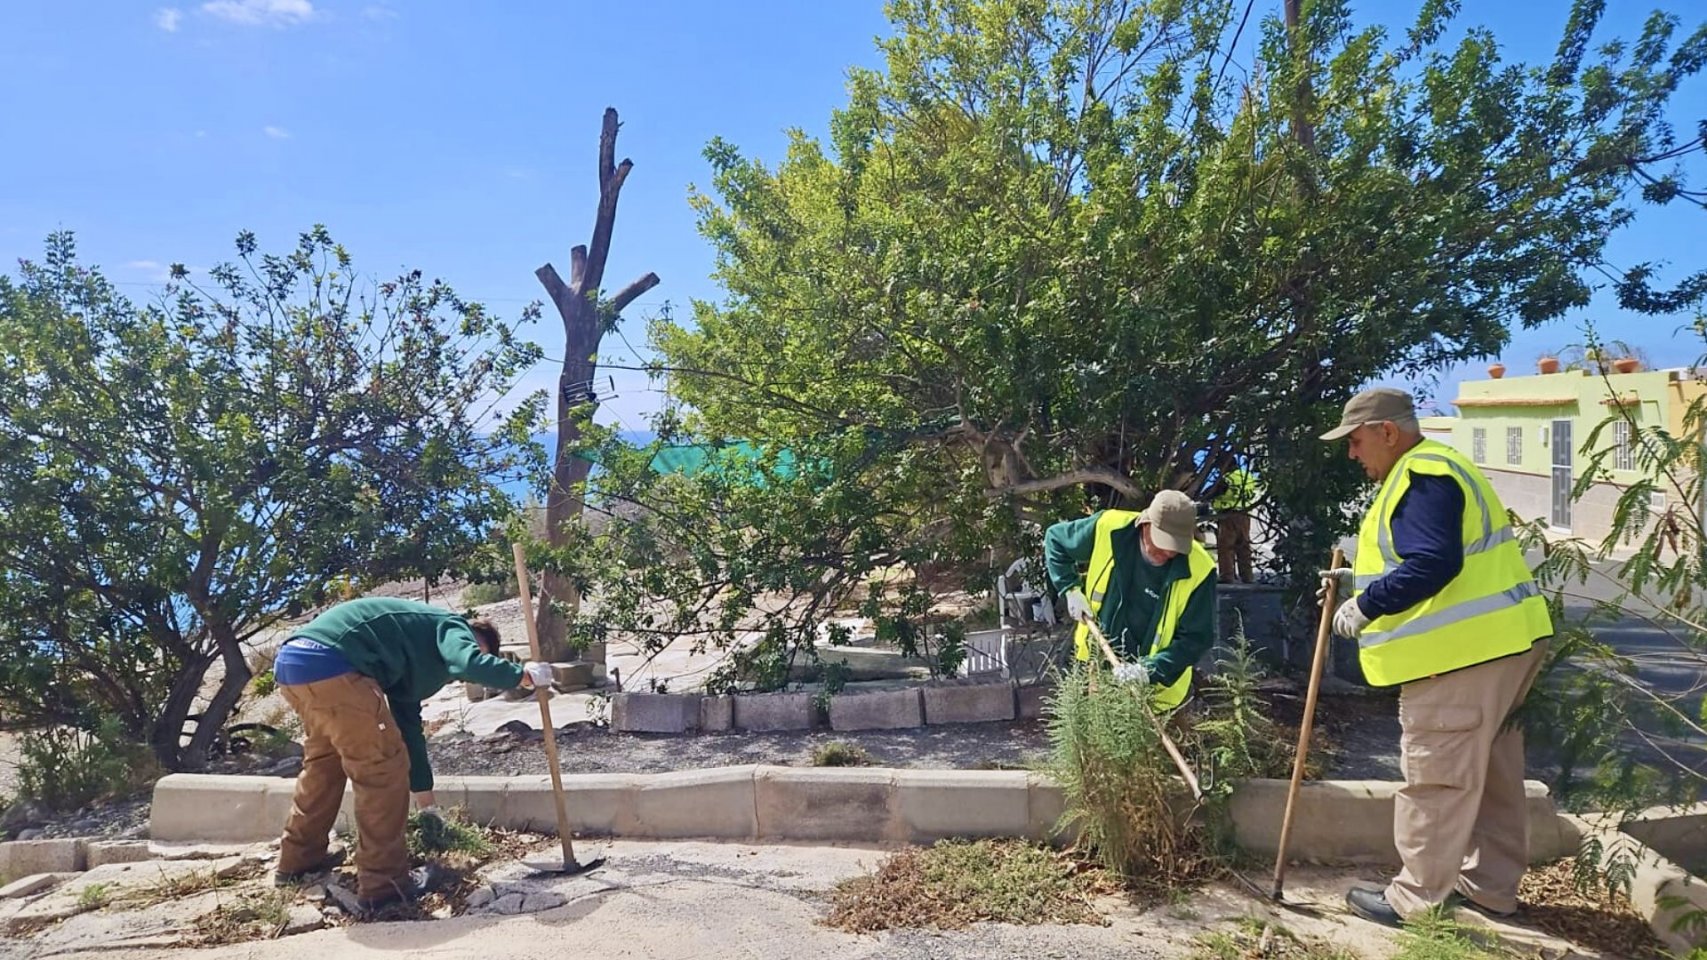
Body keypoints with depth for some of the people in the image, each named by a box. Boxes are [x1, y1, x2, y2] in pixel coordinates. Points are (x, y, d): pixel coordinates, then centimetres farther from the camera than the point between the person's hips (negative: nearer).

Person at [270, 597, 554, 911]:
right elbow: (471, 665, -18)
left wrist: (426, 801, 44)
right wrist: (522, 675, 0)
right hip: (329, 663, -11)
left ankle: (298, 859, 46)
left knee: (324, 759, 31)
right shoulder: (453, 628, 9)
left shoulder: (414, 651, 33)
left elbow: (408, 726, 38)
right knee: (384, 769, -1)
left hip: (290, 660, 11)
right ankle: (383, 885, 6)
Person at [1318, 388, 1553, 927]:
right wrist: (1361, 581, 16)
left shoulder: (1422, 477, -17)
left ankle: (1417, 900, 6)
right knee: (1490, 773, 18)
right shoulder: (1431, 469, 19)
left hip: (1463, 652, -11)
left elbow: (1433, 564, -28)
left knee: (1436, 780, -3)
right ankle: (1490, 886, 30)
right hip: (1496, 643, 11)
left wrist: (1366, 605, -20)